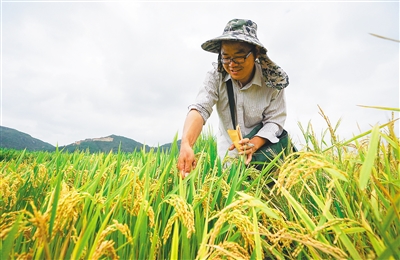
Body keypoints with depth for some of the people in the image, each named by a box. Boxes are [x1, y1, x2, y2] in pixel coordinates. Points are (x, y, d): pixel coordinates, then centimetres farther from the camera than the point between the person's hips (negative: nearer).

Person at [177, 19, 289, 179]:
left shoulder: (273, 79, -16)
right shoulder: (215, 76, -17)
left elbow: (274, 120, -14)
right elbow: (200, 109, -30)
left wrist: (254, 144, -34)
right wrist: (186, 145, -48)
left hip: (264, 148, 0)